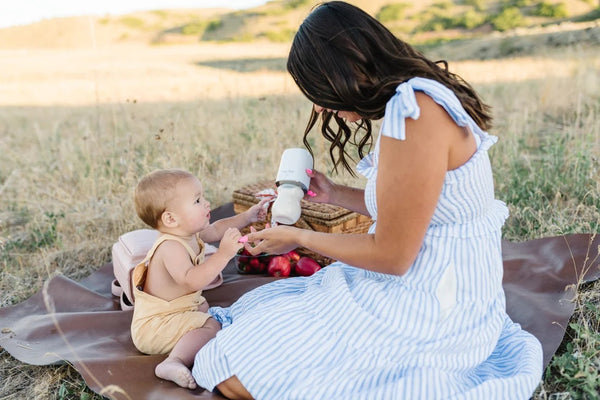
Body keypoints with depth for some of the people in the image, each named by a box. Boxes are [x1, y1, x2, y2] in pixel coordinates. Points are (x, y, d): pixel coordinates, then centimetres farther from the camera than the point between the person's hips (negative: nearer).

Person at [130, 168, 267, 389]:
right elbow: (191, 281, -45)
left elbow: (215, 229, 18)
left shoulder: (190, 234, -1)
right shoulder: (171, 247, -31)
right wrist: (223, 254, -47)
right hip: (154, 326, -10)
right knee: (211, 326, -29)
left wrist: (246, 217, 11)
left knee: (204, 306, 35)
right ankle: (175, 361, -37)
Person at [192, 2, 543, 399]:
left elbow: (391, 255, -20)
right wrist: (335, 194, 14)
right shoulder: (415, 100, 7)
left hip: (429, 311, -10)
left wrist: (299, 238, -6)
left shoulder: (414, 112, -24)